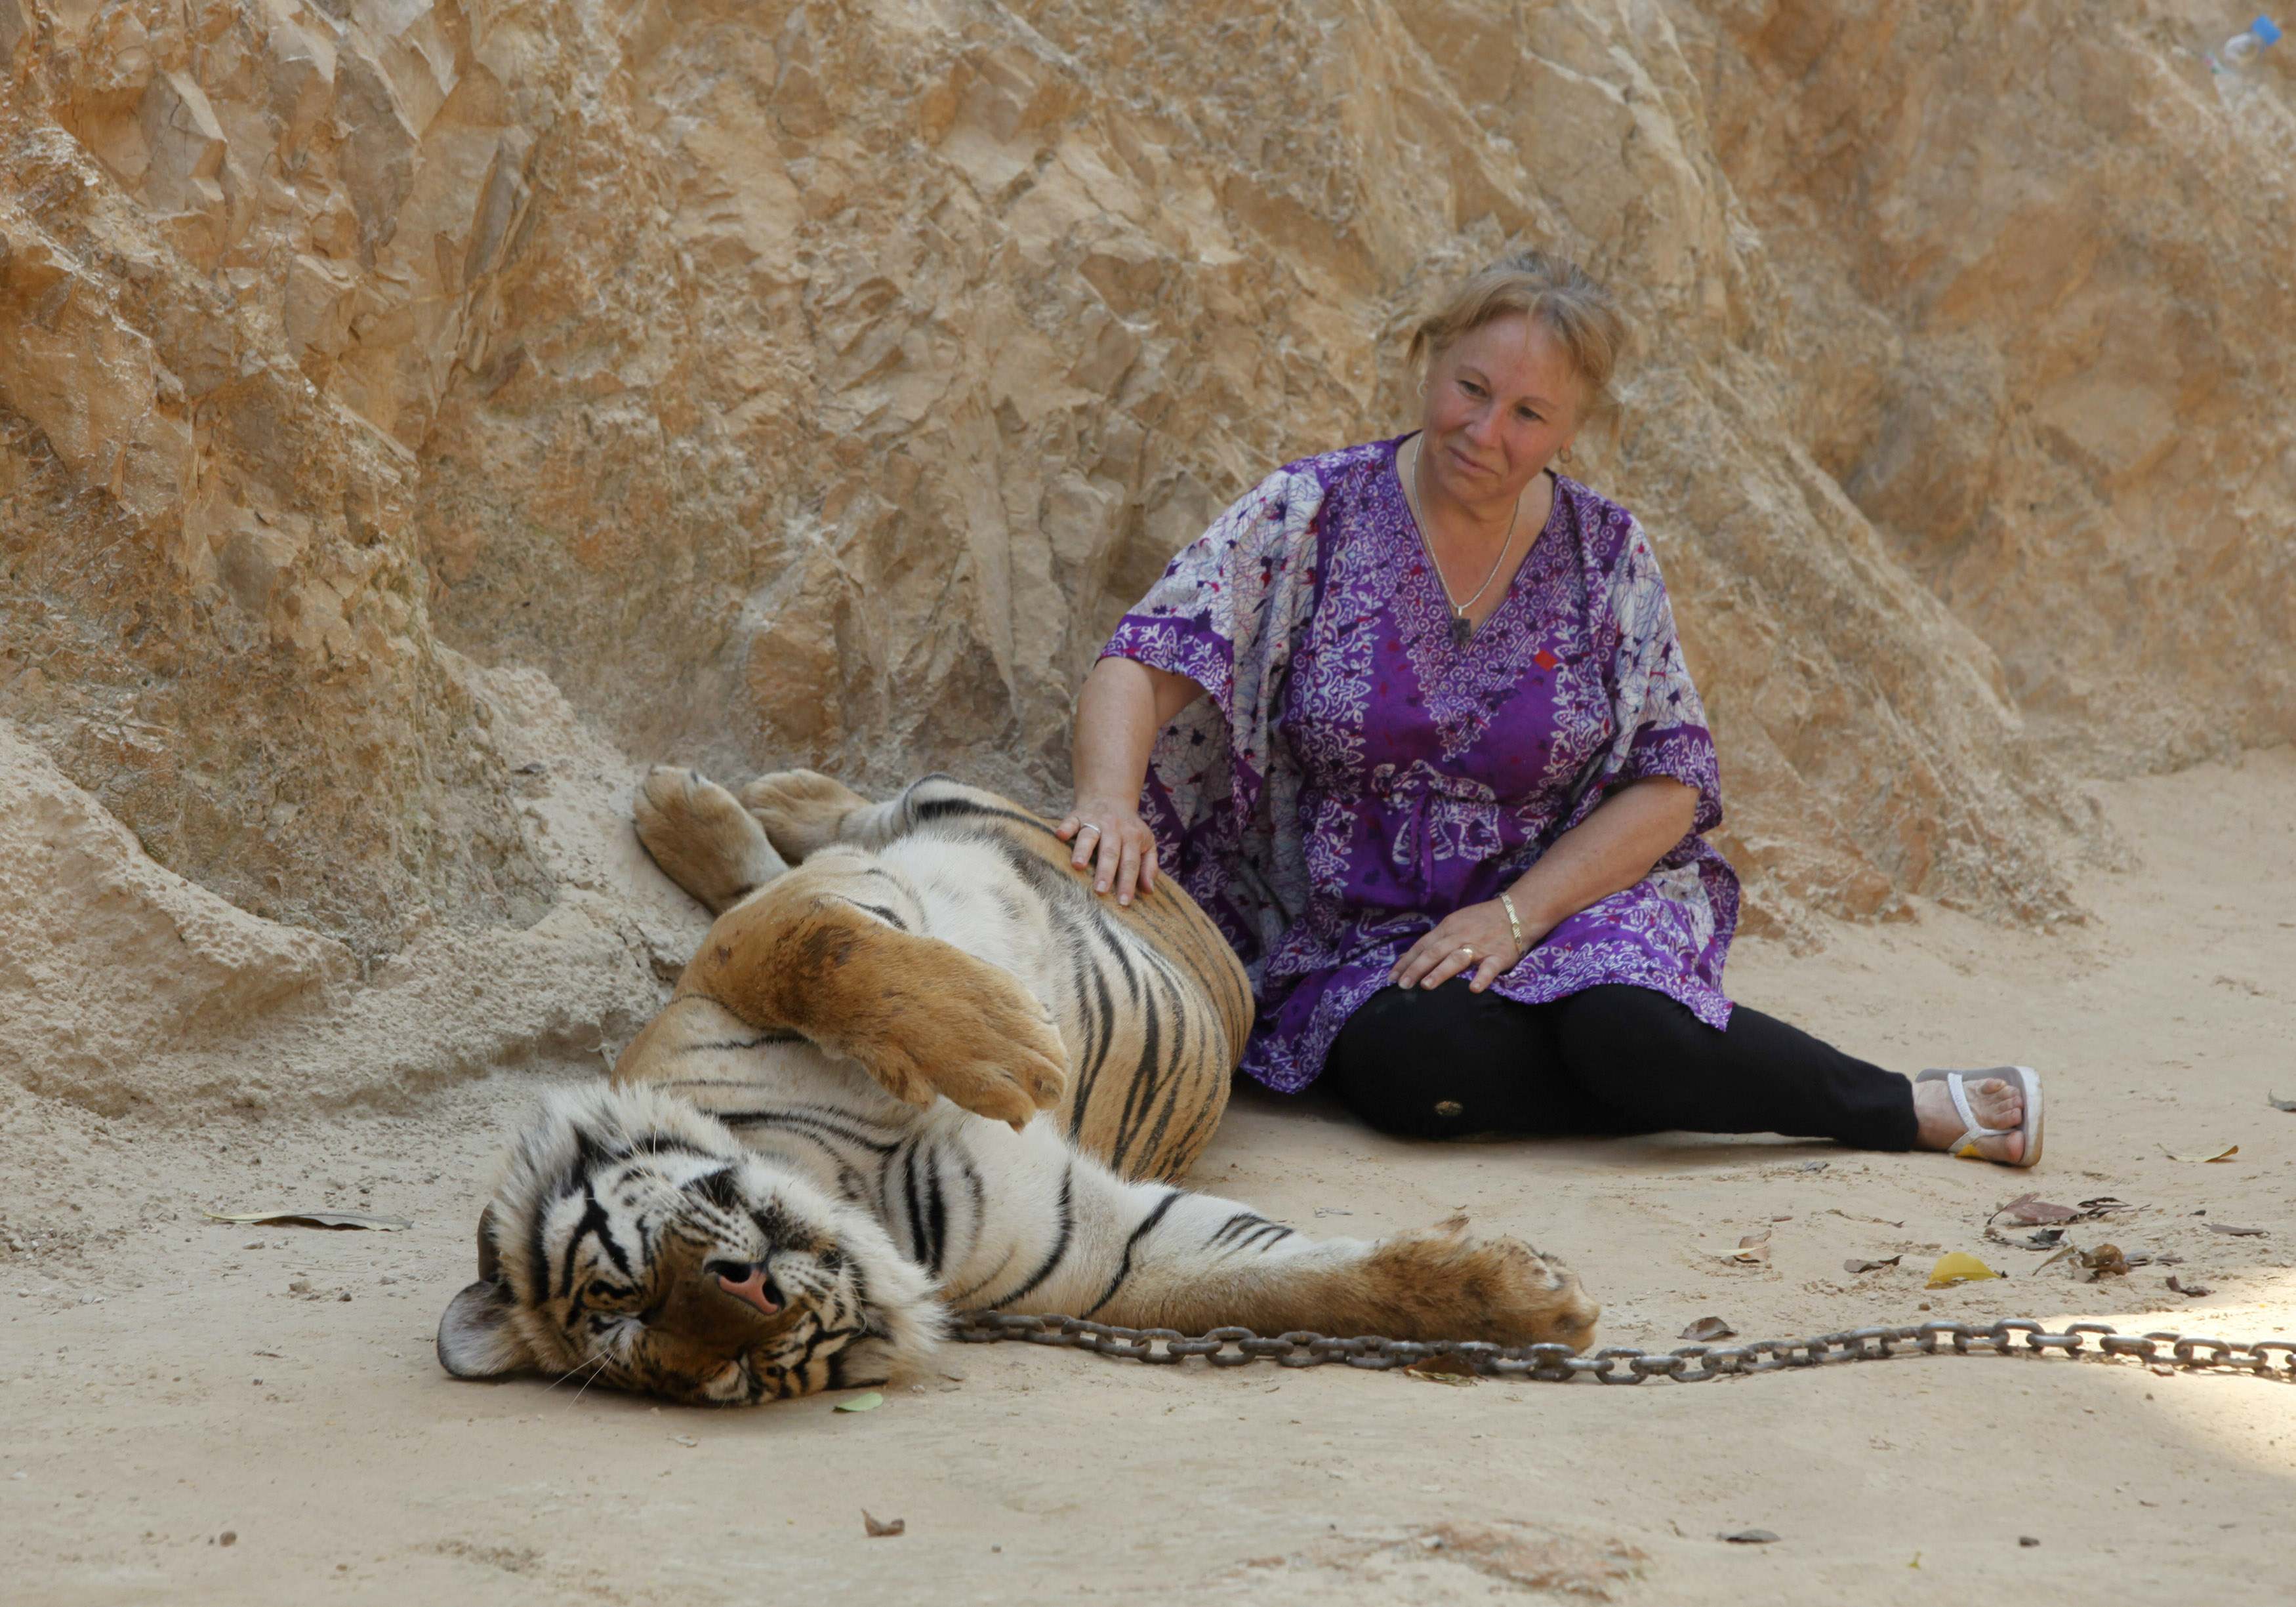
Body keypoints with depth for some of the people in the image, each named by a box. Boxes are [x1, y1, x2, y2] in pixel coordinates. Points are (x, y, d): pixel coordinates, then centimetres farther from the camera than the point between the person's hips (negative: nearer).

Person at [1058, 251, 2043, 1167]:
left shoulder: (1607, 554, 0)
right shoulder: (1312, 513, -4)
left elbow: (1672, 786, -2)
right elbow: (1142, 666, -13)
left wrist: (1518, 913, -15)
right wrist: (1109, 801, -35)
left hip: (1575, 904, 0)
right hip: (1359, 950, 0)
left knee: (1625, 1027, -35)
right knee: (1414, 1062, -35)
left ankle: (1912, 1103, -11)